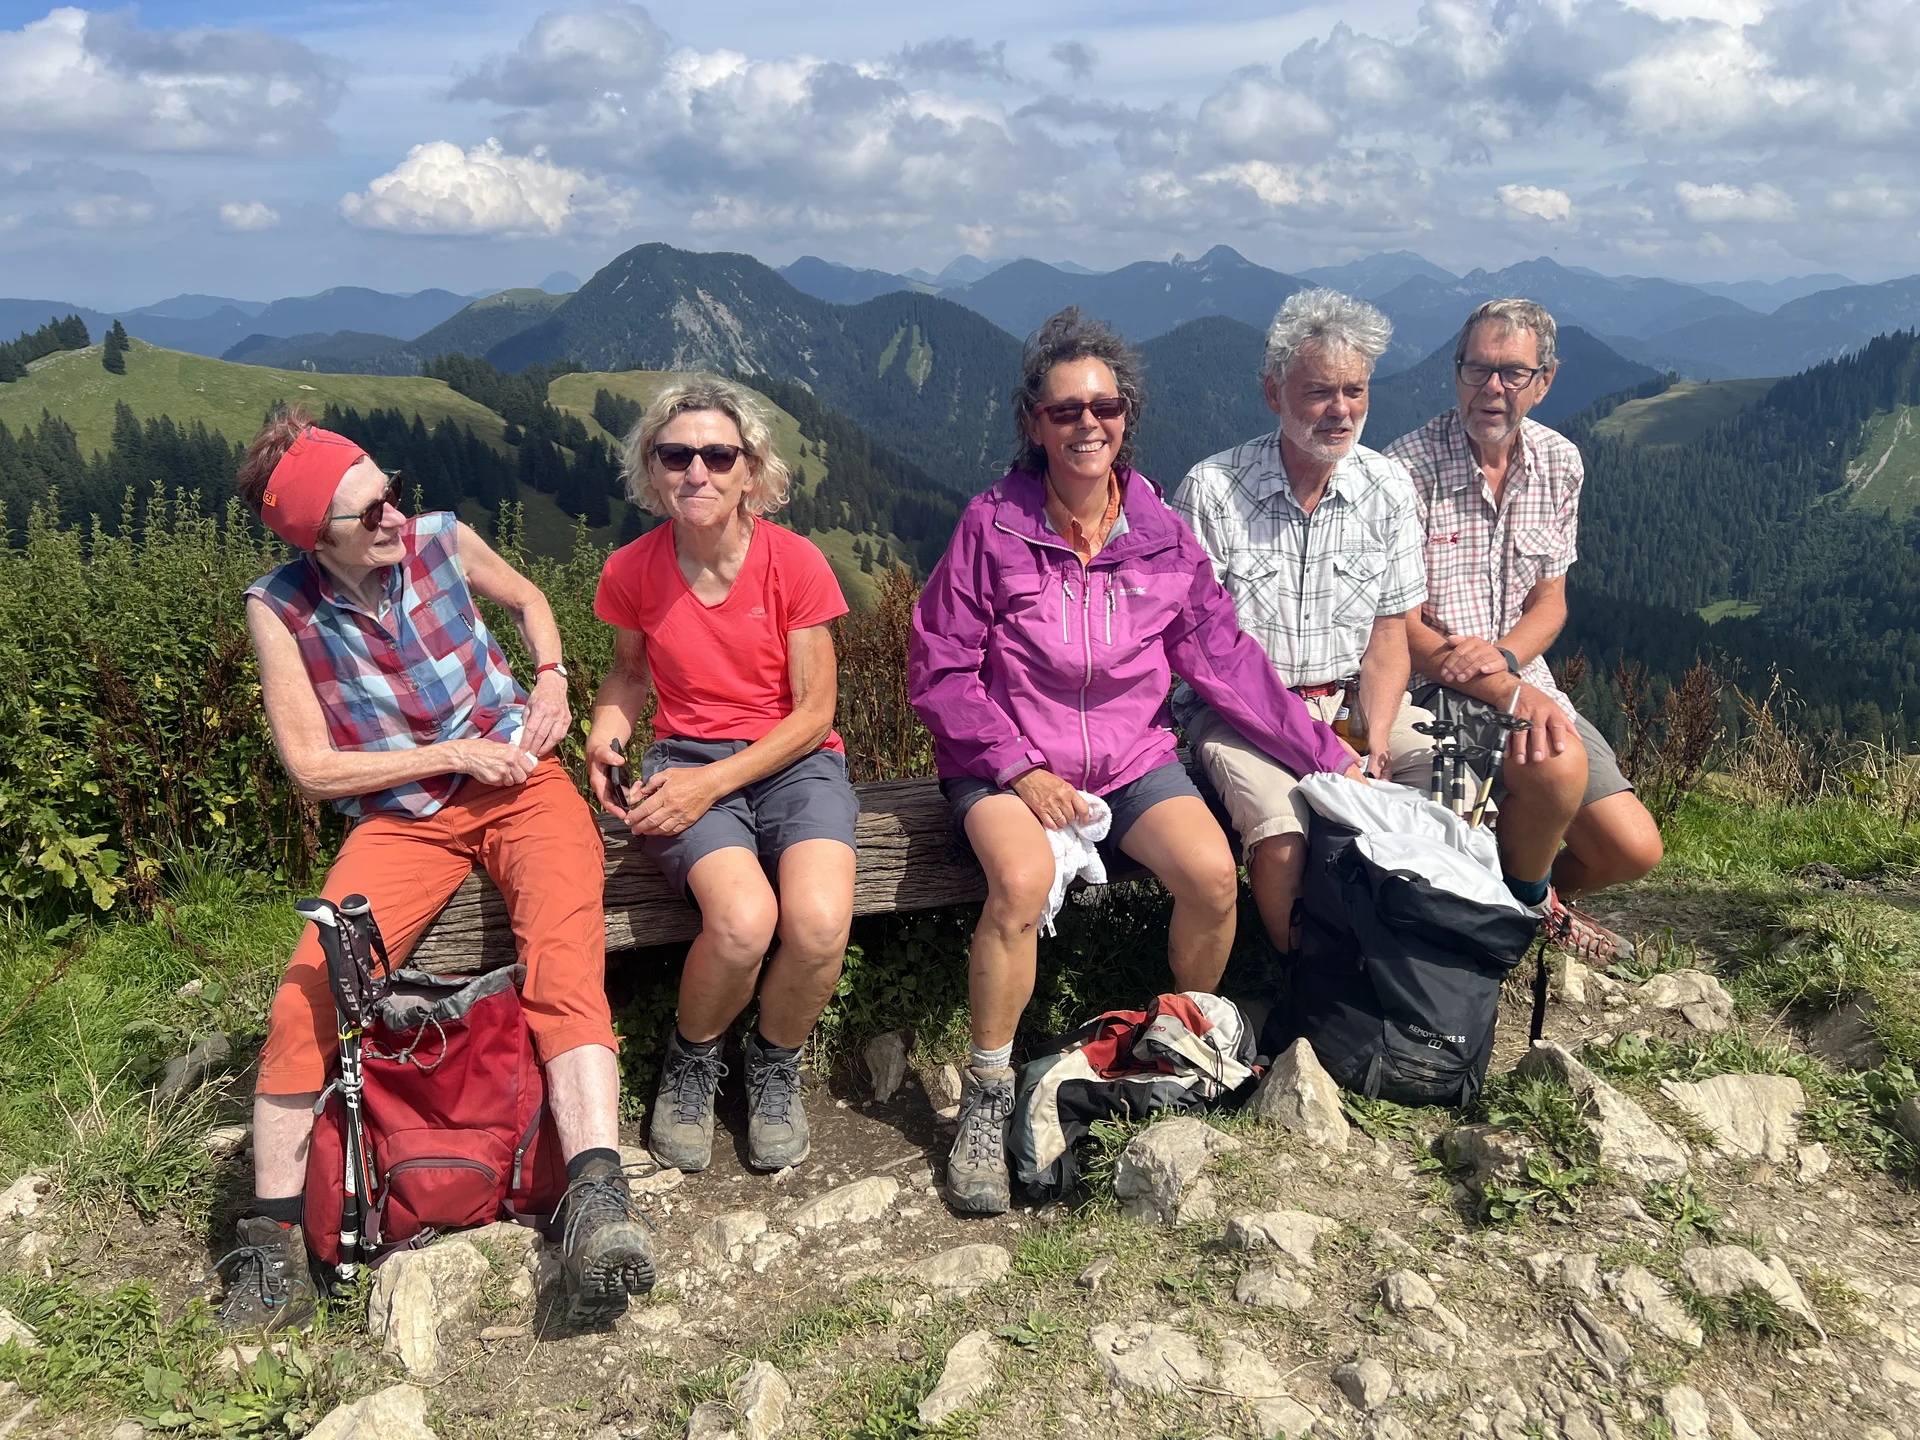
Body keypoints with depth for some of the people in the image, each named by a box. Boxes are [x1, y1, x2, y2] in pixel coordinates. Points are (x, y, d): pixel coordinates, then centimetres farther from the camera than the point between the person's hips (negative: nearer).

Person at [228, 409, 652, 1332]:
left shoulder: (441, 541, -3)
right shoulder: (280, 608, -7)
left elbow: (529, 600, 19)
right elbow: (311, 767, -4)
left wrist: (552, 680, 2)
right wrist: (450, 755, -10)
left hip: (518, 784, 0)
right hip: (399, 818, 0)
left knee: (564, 954, -29)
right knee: (309, 988, -21)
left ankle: (598, 1195, -38)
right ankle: (275, 1242, -6)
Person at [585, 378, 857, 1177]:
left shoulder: (795, 562, -8)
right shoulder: (632, 570, -1)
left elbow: (814, 713, -6)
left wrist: (713, 782, -16)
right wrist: (606, 729, -4)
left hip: (793, 761, 0)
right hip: (685, 760, 1)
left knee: (819, 922, -31)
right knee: (742, 917, -32)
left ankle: (774, 1064, 5)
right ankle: (691, 1063, 4)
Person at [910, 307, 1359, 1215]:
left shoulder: (1162, 534, 3)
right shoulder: (992, 526, -6)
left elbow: (1227, 662, 5)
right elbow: (938, 670, -5)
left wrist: (1328, 757, 0)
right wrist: (1018, 767, -15)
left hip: (1132, 756, 3)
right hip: (1007, 760, -3)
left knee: (1214, 874, -24)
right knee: (1024, 880, -33)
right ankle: (986, 1104, -12)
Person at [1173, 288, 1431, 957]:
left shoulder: (1388, 488, 2)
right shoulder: (1212, 489, -11)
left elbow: (1388, 634, 5)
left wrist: (1375, 740, -13)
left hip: (1352, 700, 5)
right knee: (1283, 835, -31)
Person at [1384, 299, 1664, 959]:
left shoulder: (1560, 465, 5)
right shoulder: (1408, 468, -14)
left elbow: (1549, 601, 9)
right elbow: (1402, 627, -14)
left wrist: (1503, 655, -15)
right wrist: (1512, 695, -24)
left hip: (1523, 678, 6)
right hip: (1433, 688, -6)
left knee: (1633, 849, -5)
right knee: (1558, 761, -32)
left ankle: (1536, 893, 30)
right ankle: (1526, 904, 1)